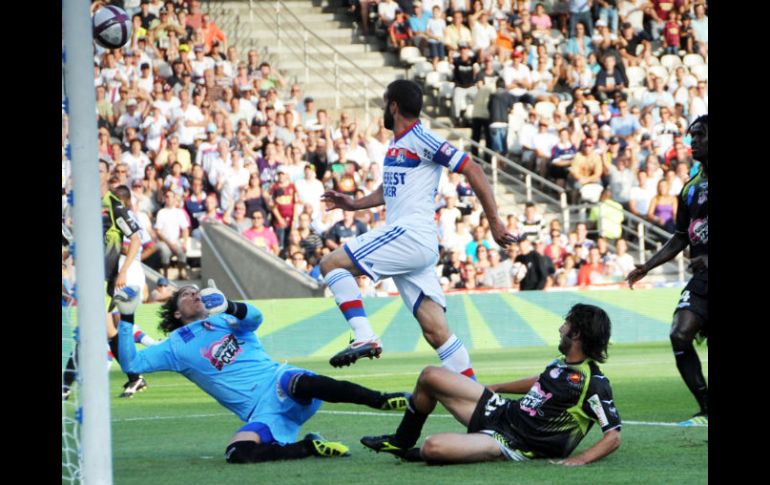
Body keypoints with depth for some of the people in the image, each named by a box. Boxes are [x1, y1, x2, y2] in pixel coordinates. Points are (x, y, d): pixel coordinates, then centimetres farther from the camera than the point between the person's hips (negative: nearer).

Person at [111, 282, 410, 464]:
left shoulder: (225, 319, 18)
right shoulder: (176, 347, 15)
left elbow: (254, 317, -5)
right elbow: (131, 364, 6)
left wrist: (228, 306, -27)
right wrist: (127, 319, -5)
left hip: (279, 384, 0)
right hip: (260, 412, 0)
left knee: (300, 383, -37)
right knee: (237, 454, -31)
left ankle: (380, 400, -40)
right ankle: (310, 447, -16)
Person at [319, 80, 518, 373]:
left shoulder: (420, 140, -7)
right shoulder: (396, 145, 21)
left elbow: (472, 170, -11)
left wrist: (494, 222, -14)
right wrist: (354, 204, 32)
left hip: (411, 235, -9)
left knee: (331, 263, -9)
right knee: (436, 332, 1)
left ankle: (364, 337, -20)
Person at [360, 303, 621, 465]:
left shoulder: (594, 384, -20)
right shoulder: (563, 364, 6)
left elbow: (614, 437, -22)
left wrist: (579, 459, -36)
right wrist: (493, 388, 33)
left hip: (512, 445, -9)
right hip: (502, 412, 9)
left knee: (433, 447, -30)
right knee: (430, 376, 9)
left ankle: (412, 454, 9)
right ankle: (401, 442, 29)